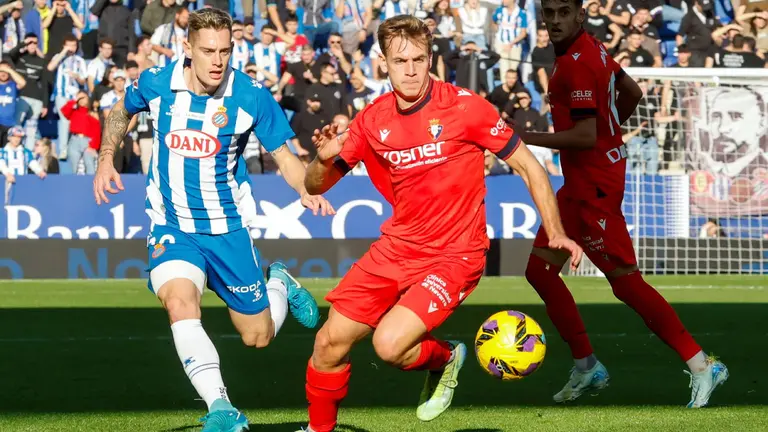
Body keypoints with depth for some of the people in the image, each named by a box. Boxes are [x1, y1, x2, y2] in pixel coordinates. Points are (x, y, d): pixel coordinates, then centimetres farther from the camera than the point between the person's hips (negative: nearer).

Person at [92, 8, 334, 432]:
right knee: (179, 302, -30)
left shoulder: (251, 96, -15)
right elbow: (121, 111, 14)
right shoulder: (155, 83, -10)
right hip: (171, 227, 0)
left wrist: (308, 190, -24)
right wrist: (106, 159, 5)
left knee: (259, 336, 8)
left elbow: (284, 156, -6)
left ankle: (279, 284, 43)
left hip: (227, 228, 0)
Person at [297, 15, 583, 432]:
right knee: (329, 341, -1)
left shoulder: (464, 106, -12)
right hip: (395, 249, 5)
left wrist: (555, 233, -15)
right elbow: (316, 186, 8)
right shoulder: (373, 120, 0)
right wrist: (324, 160, -16)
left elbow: (528, 167, -6)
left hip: (453, 256, -5)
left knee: (389, 344, -23)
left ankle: (444, 357, 10)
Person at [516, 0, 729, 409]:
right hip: (580, 185, 10)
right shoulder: (592, 49, 8)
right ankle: (587, 366, 18)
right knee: (540, 269, 11)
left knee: (625, 280, -7)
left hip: (594, 187, -10)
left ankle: (701, 366, -2)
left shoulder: (577, 64, -20)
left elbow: (585, 136, -24)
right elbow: (632, 92, 20)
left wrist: (527, 138, -18)